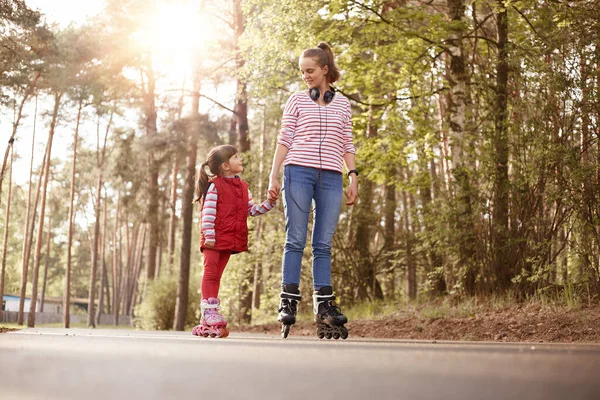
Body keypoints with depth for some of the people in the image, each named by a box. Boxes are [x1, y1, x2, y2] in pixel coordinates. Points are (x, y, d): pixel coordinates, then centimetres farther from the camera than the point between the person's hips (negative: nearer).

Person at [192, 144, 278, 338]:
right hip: (215, 239, -7)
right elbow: (208, 213, -15)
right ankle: (208, 309, -5)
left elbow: (252, 210, 14)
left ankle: (210, 314, 15)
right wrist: (209, 236, -20)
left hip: (230, 239, 7)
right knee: (210, 272, -5)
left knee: (217, 275, 11)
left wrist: (269, 203, 0)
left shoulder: (242, 187, 13)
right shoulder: (214, 186, -10)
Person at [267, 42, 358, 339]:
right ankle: (288, 302, -6)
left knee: (324, 244, 1)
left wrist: (353, 176, 6)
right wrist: (274, 174, -1)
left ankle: (324, 304, 1)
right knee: (295, 240, -6)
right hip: (298, 172, -2)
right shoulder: (297, 100, 11)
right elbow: (284, 139, 7)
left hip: (331, 177, 2)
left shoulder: (342, 103, 16)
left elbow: (347, 145, 16)